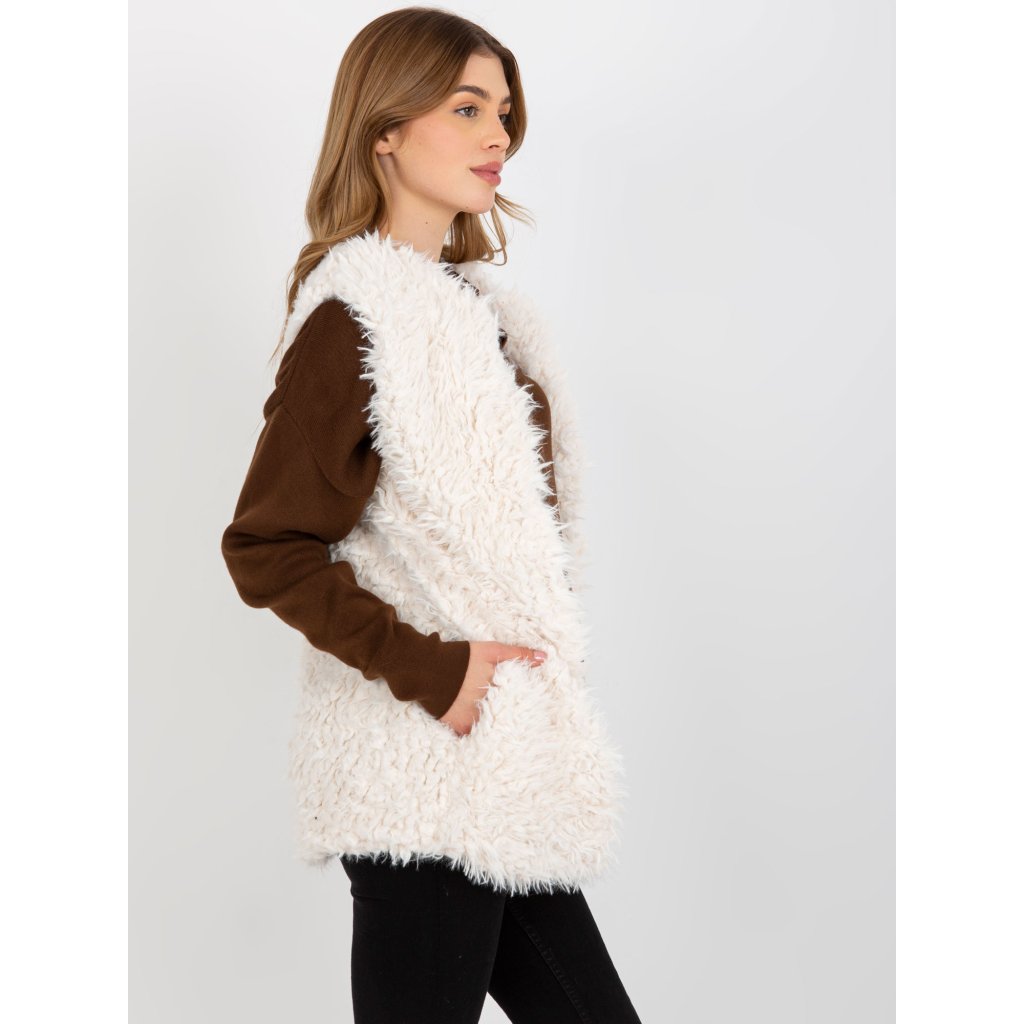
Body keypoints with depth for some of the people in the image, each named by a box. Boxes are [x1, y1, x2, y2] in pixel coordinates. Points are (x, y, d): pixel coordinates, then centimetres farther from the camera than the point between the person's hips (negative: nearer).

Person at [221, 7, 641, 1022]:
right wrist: (429, 670, -19)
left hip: (504, 772, 9)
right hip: (427, 775, -9)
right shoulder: (353, 324, -13)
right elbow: (266, 549, -17)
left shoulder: (472, 307, 13)